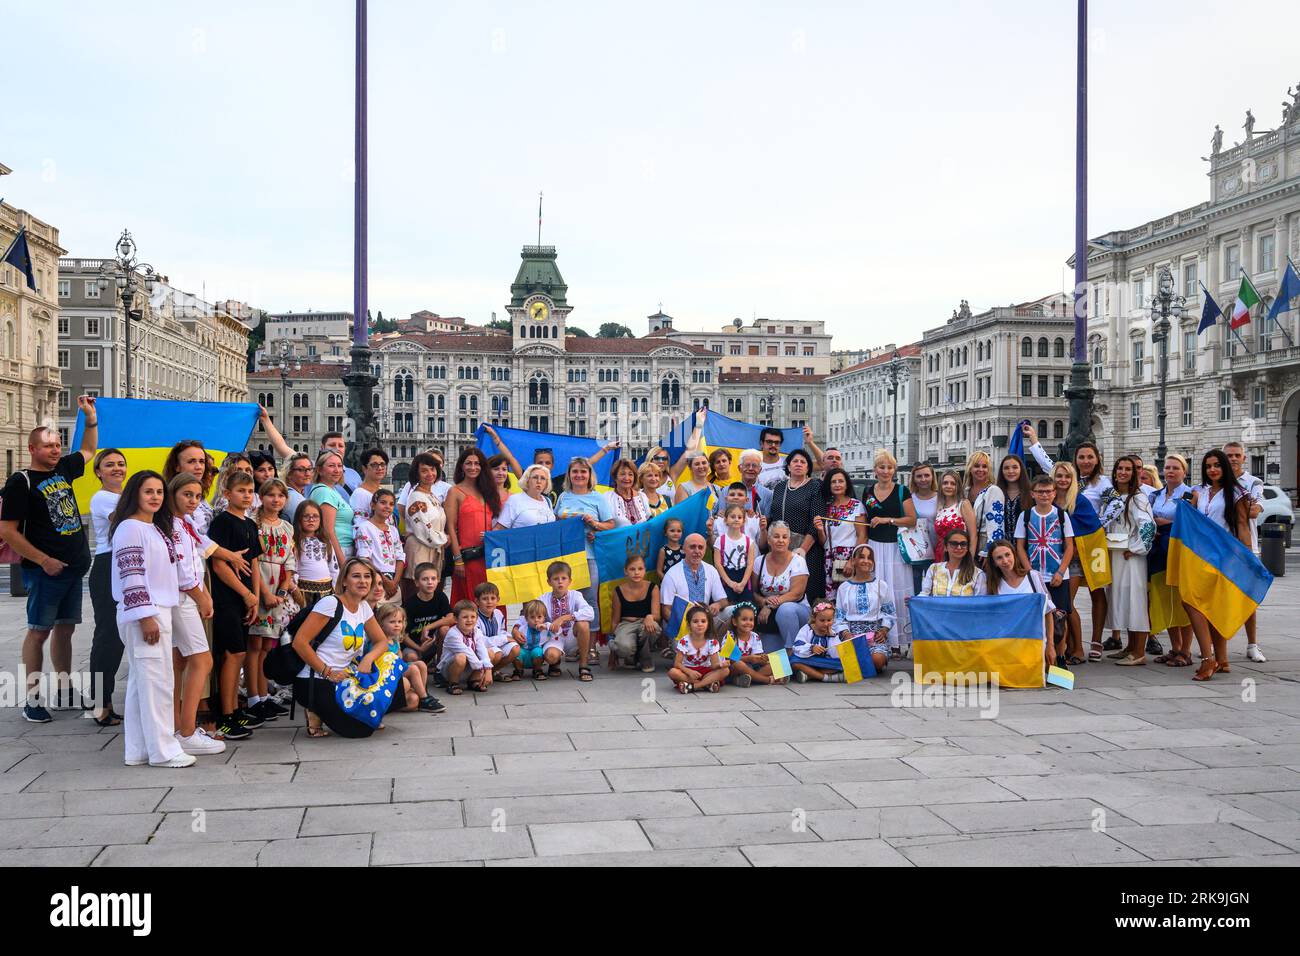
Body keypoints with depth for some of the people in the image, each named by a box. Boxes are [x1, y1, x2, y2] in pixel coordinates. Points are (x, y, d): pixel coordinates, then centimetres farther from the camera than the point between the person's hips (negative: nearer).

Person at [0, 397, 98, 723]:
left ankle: (63, 691, 22)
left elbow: (88, 450, 31)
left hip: (74, 568, 7)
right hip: (45, 571, -7)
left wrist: (90, 416, 19)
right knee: (39, 631, -2)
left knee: (65, 628, 12)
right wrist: (44, 561, -17)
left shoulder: (62, 469, 10)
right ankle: (32, 700, 3)